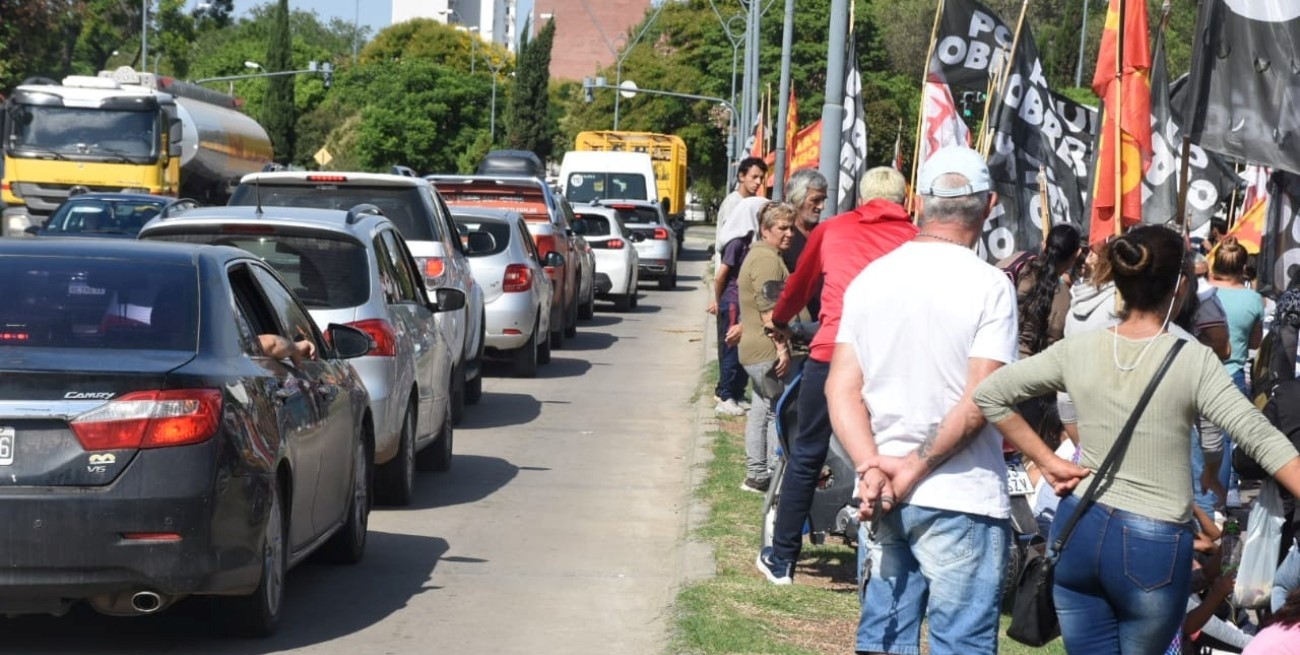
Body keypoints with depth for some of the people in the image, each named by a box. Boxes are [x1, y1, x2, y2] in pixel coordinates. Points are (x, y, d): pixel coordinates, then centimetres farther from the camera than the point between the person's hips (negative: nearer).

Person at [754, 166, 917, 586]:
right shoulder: (915, 240, 12)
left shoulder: (833, 229, 15)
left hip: (833, 351, 0)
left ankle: (782, 560, 19)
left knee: (806, 456, 13)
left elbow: (801, 283, 30)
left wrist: (779, 321, 48)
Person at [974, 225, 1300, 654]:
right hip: (1152, 546, -3)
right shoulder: (1193, 361, -12)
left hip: (1078, 528, 4)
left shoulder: (1078, 350, 0)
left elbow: (989, 395, 5)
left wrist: (1047, 462, 7)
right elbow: (1261, 438, -16)